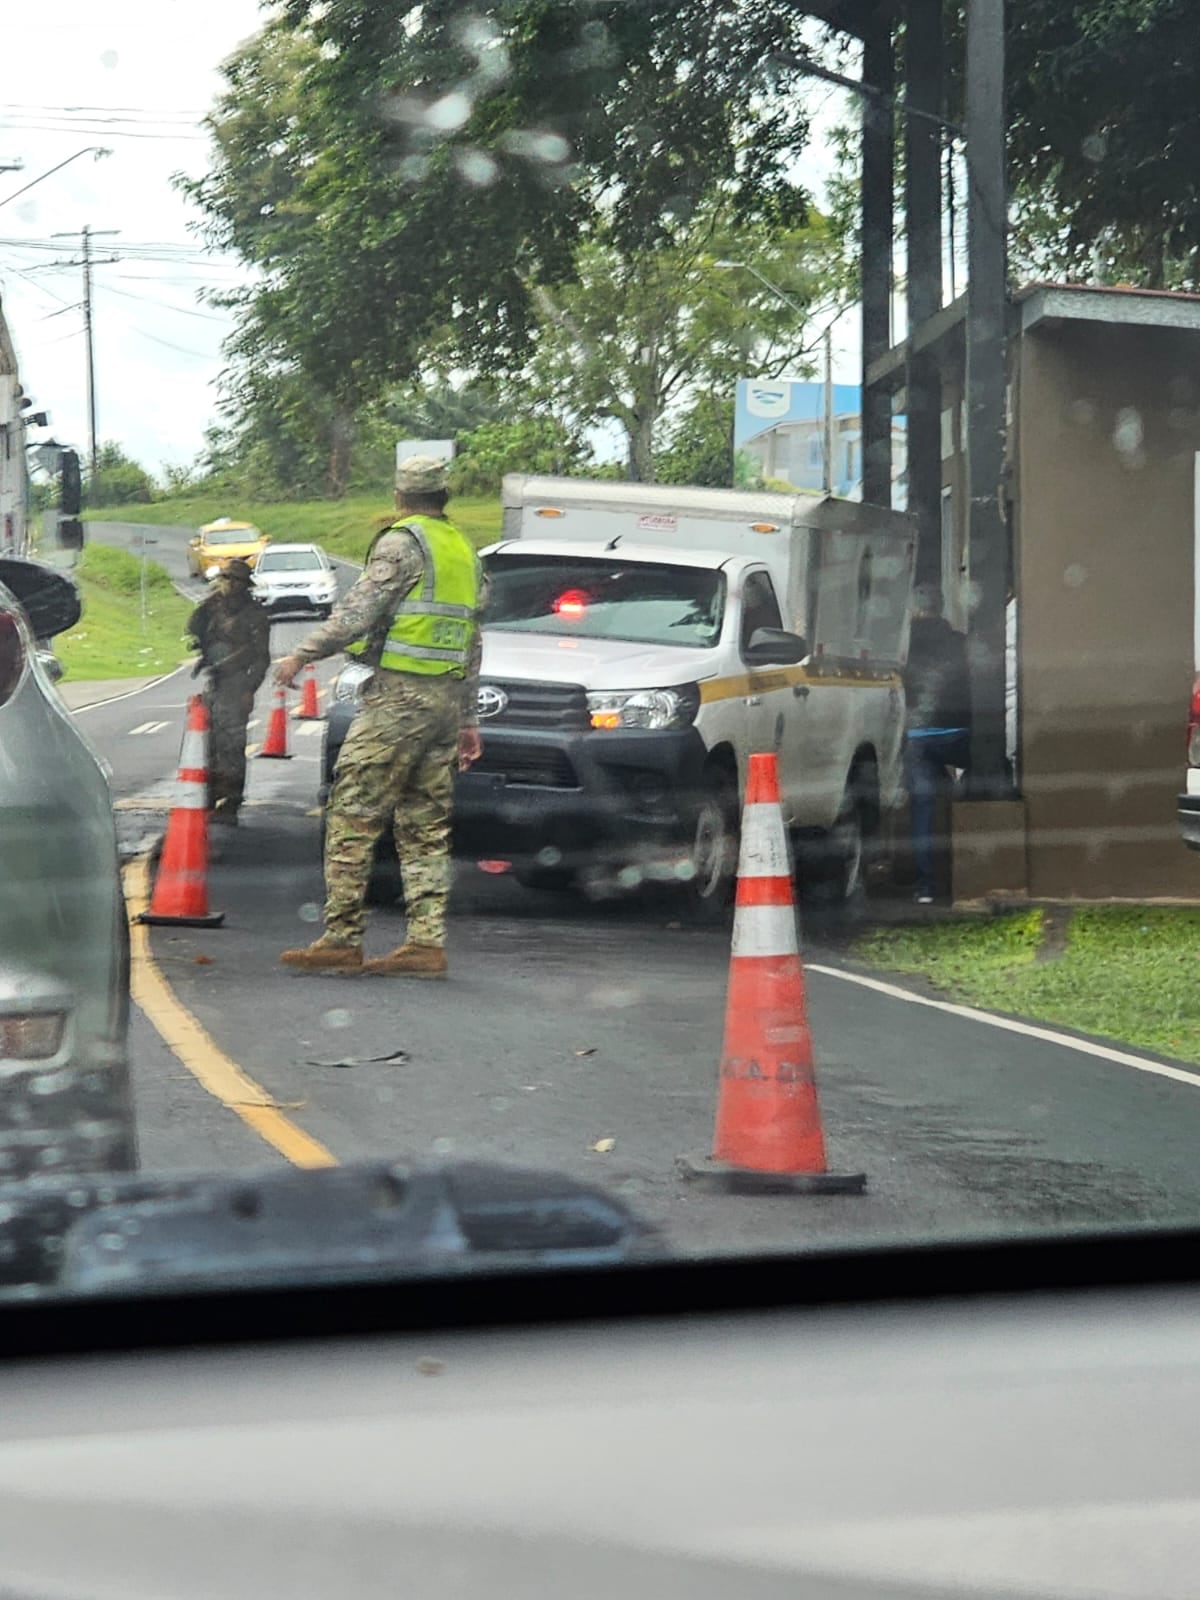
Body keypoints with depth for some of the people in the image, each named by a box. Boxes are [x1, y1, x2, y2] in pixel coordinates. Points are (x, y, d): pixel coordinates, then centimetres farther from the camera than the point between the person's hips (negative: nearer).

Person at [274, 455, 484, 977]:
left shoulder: (402, 544, -6)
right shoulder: (463, 550, 18)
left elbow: (359, 610, -15)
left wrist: (303, 654, -7)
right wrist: (469, 720, 25)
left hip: (399, 696, -8)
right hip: (447, 698, 8)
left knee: (352, 817, -6)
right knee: (426, 827, 8)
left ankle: (342, 939, -9)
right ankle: (427, 943, 3)